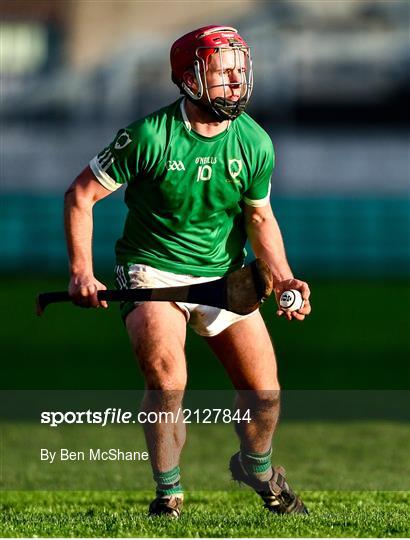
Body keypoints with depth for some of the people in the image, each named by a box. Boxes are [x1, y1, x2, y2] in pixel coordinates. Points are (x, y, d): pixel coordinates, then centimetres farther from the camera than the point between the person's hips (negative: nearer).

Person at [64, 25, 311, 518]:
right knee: (167, 380, -25)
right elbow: (80, 195, -9)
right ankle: (168, 492, -4)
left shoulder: (255, 144, -6)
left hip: (224, 274, 4)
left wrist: (283, 278, -6)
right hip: (153, 269, -4)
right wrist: (81, 272, -16)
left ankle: (257, 468, 34)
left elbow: (259, 218, 9)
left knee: (264, 392, -1)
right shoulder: (150, 136, -18)